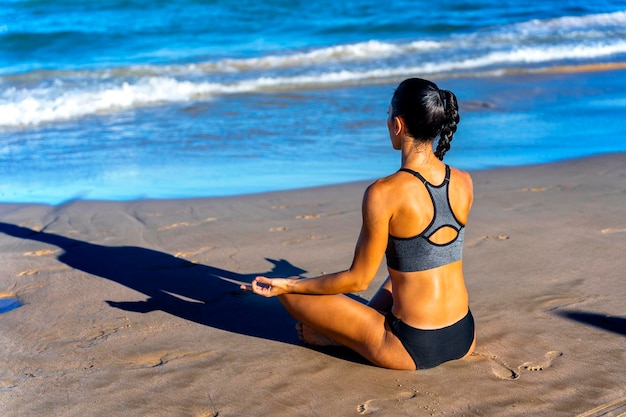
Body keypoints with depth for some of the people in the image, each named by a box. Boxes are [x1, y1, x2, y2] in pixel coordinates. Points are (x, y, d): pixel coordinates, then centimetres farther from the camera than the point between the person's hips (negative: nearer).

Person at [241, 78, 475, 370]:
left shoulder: (383, 193, -21)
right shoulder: (464, 183, -2)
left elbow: (358, 280, -13)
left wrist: (289, 286, -1)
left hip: (414, 350, -6)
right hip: (464, 339, 7)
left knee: (292, 291, 5)